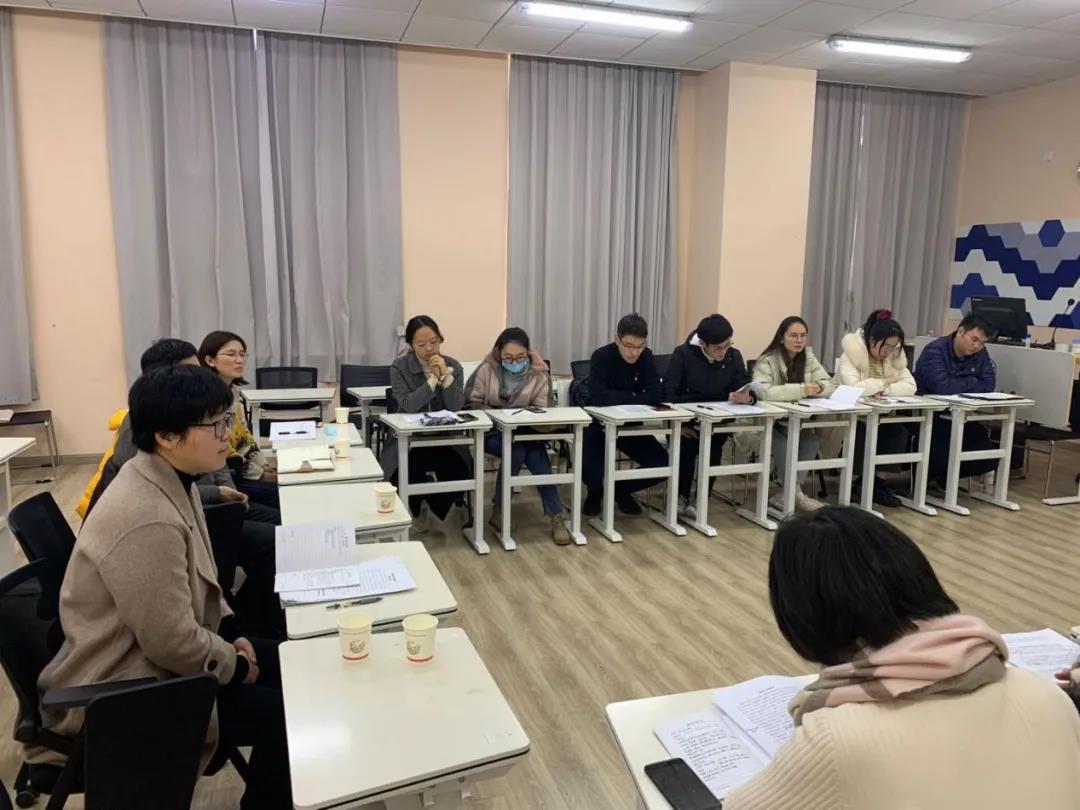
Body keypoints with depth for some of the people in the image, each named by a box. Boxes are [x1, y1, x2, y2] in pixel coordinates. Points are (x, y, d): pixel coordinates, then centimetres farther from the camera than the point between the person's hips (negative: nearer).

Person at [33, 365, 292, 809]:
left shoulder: (172, 479, -1)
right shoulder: (147, 520, -33)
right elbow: (175, 643, -29)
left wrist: (231, 632, 4)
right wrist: (237, 665, -13)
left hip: (153, 648, 10)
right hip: (124, 690, -10)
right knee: (282, 714, -13)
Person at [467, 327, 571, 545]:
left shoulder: (538, 373, -1)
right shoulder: (486, 370, -5)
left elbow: (540, 409, 0)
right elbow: (474, 403, -1)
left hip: (526, 430, 2)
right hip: (492, 431, -1)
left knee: (538, 459, -28)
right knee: (516, 452, -31)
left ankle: (556, 517, -18)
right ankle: (499, 510, -12)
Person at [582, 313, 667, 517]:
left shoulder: (646, 357, -5)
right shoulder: (602, 356, -19)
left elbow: (655, 396, -15)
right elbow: (598, 397, -33)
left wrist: (618, 399, -21)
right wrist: (631, 396, -19)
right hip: (599, 425, -4)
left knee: (663, 464, -12)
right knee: (591, 472, -28)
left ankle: (621, 489, 16)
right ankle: (595, 492, 12)